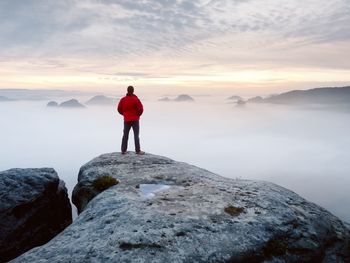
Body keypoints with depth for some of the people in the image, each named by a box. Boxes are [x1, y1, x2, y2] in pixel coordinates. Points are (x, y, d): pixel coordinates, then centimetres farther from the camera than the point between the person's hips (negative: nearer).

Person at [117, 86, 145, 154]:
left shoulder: (123, 99, 0)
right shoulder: (136, 99, -12)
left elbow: (119, 109, 4)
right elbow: (141, 109, -13)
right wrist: (138, 115, 6)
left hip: (126, 120, 4)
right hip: (135, 120, -3)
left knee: (125, 135, 12)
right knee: (136, 135, 1)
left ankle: (123, 150, 14)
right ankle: (138, 151, 1)